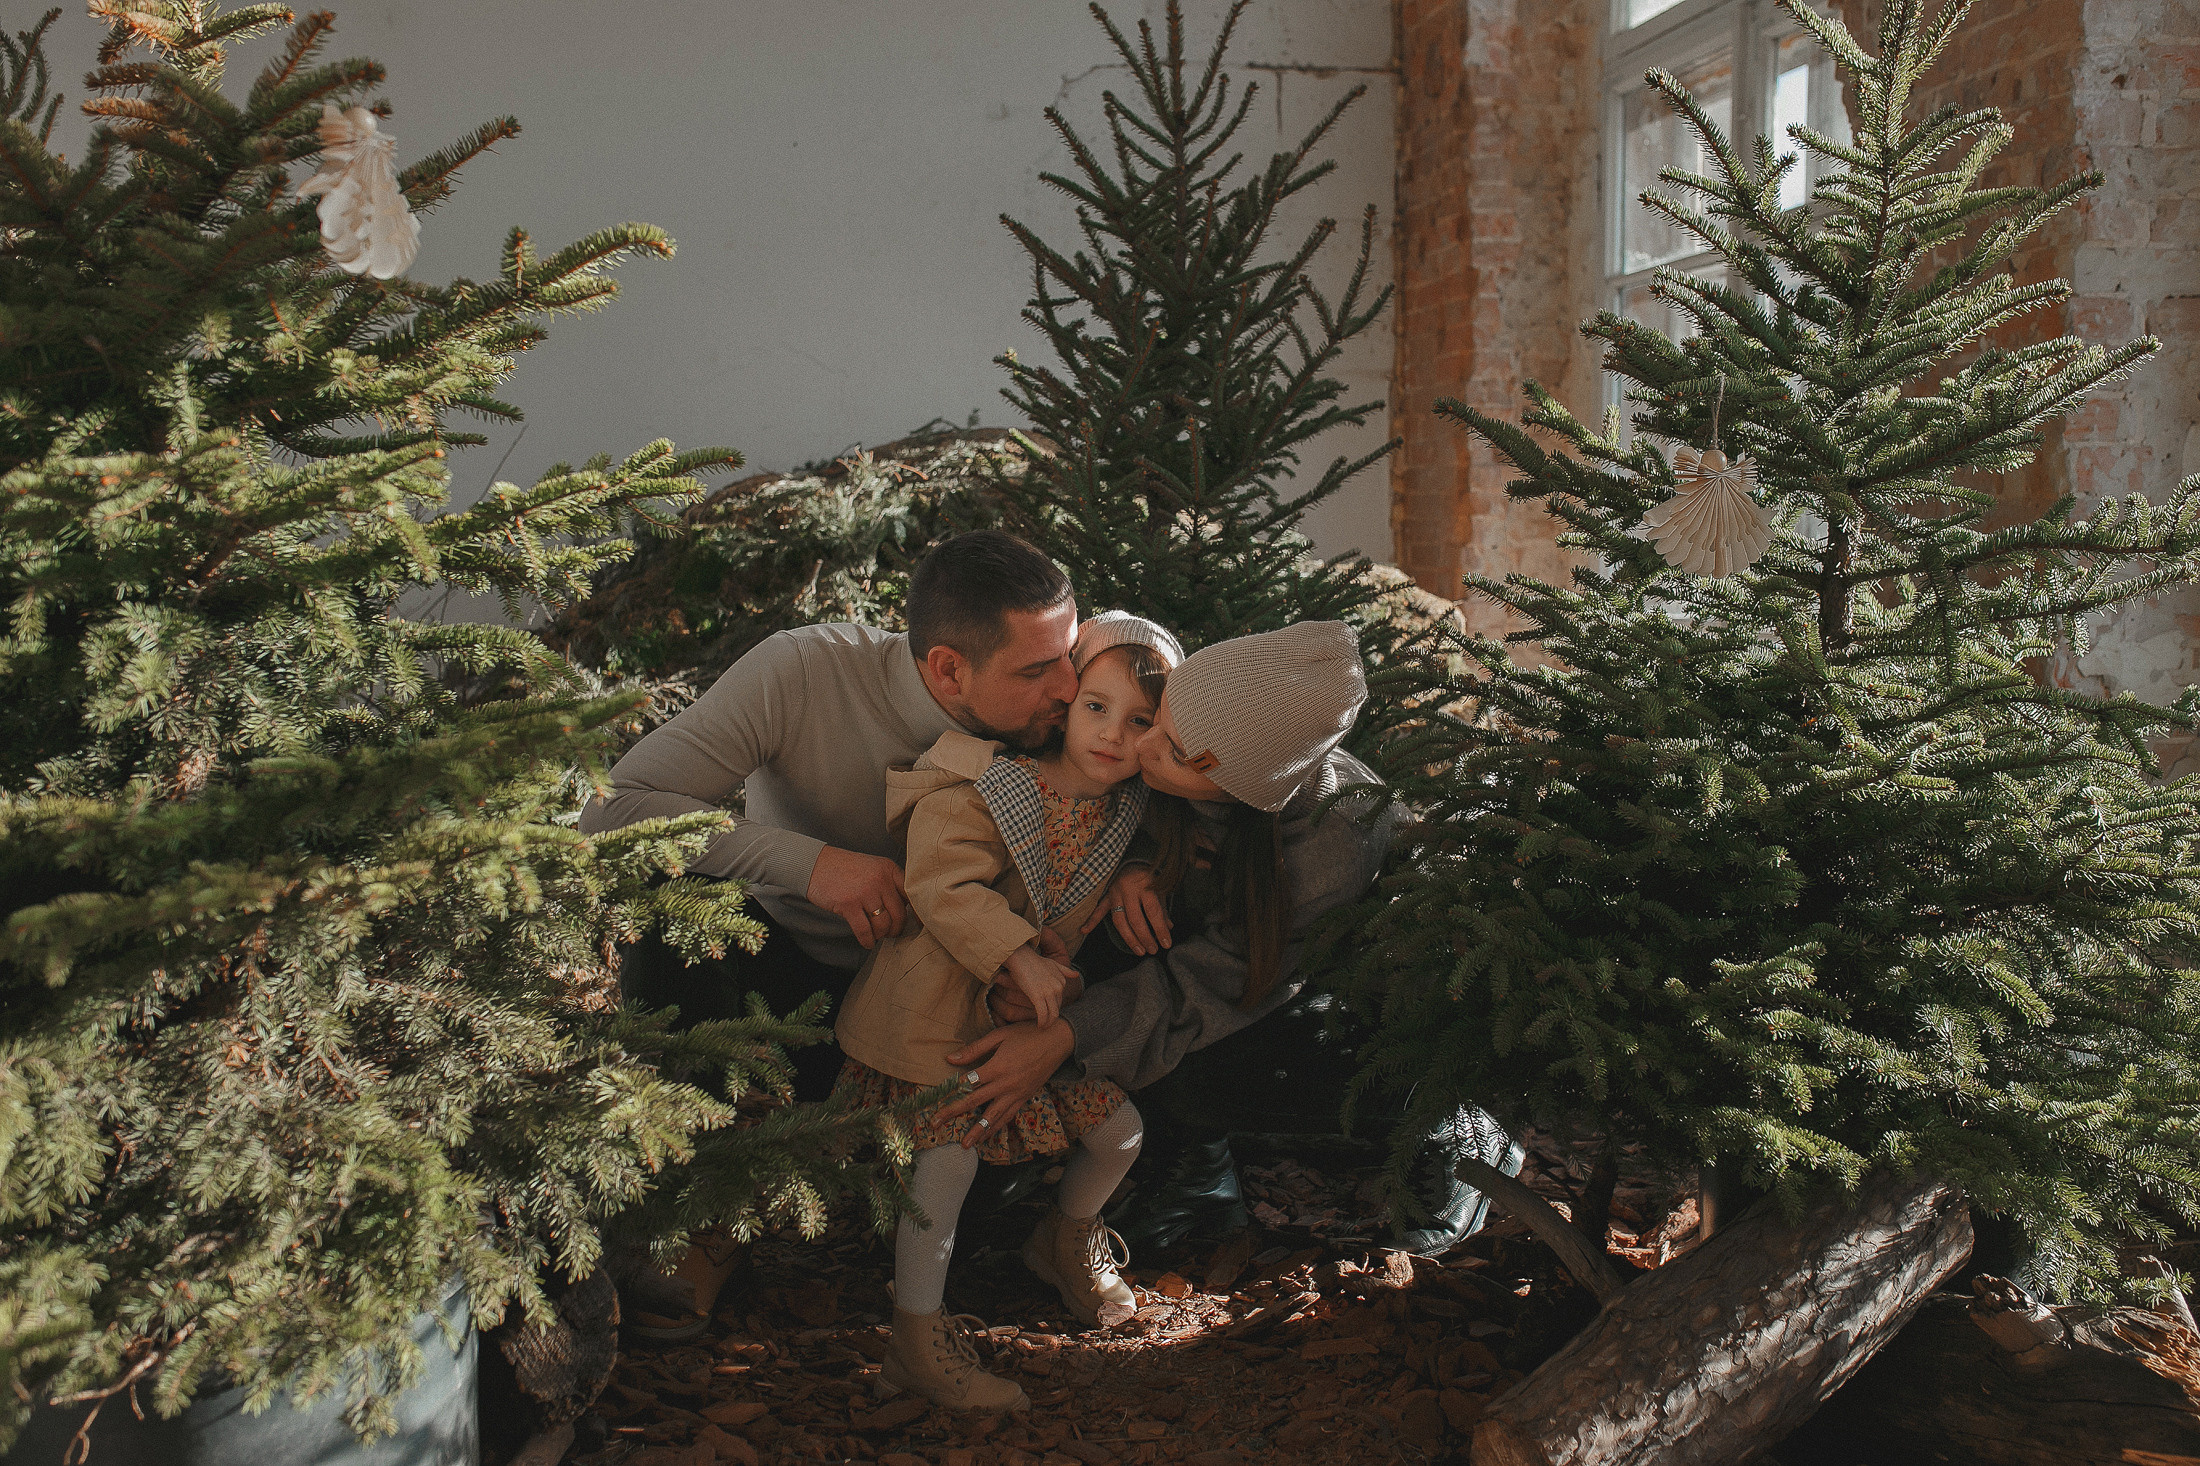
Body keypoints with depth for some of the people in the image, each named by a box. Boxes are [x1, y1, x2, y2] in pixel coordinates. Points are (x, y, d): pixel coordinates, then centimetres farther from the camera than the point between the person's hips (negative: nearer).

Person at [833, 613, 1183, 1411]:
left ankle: (1067, 1239, 41)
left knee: (1118, 1129, 9)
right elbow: (944, 886, -29)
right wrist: (1018, 958, -31)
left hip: (1044, 1008, 7)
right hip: (943, 1009, -6)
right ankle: (917, 1332, 4)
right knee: (950, 1154, -12)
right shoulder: (988, 793, -21)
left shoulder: (1123, 812, 1)